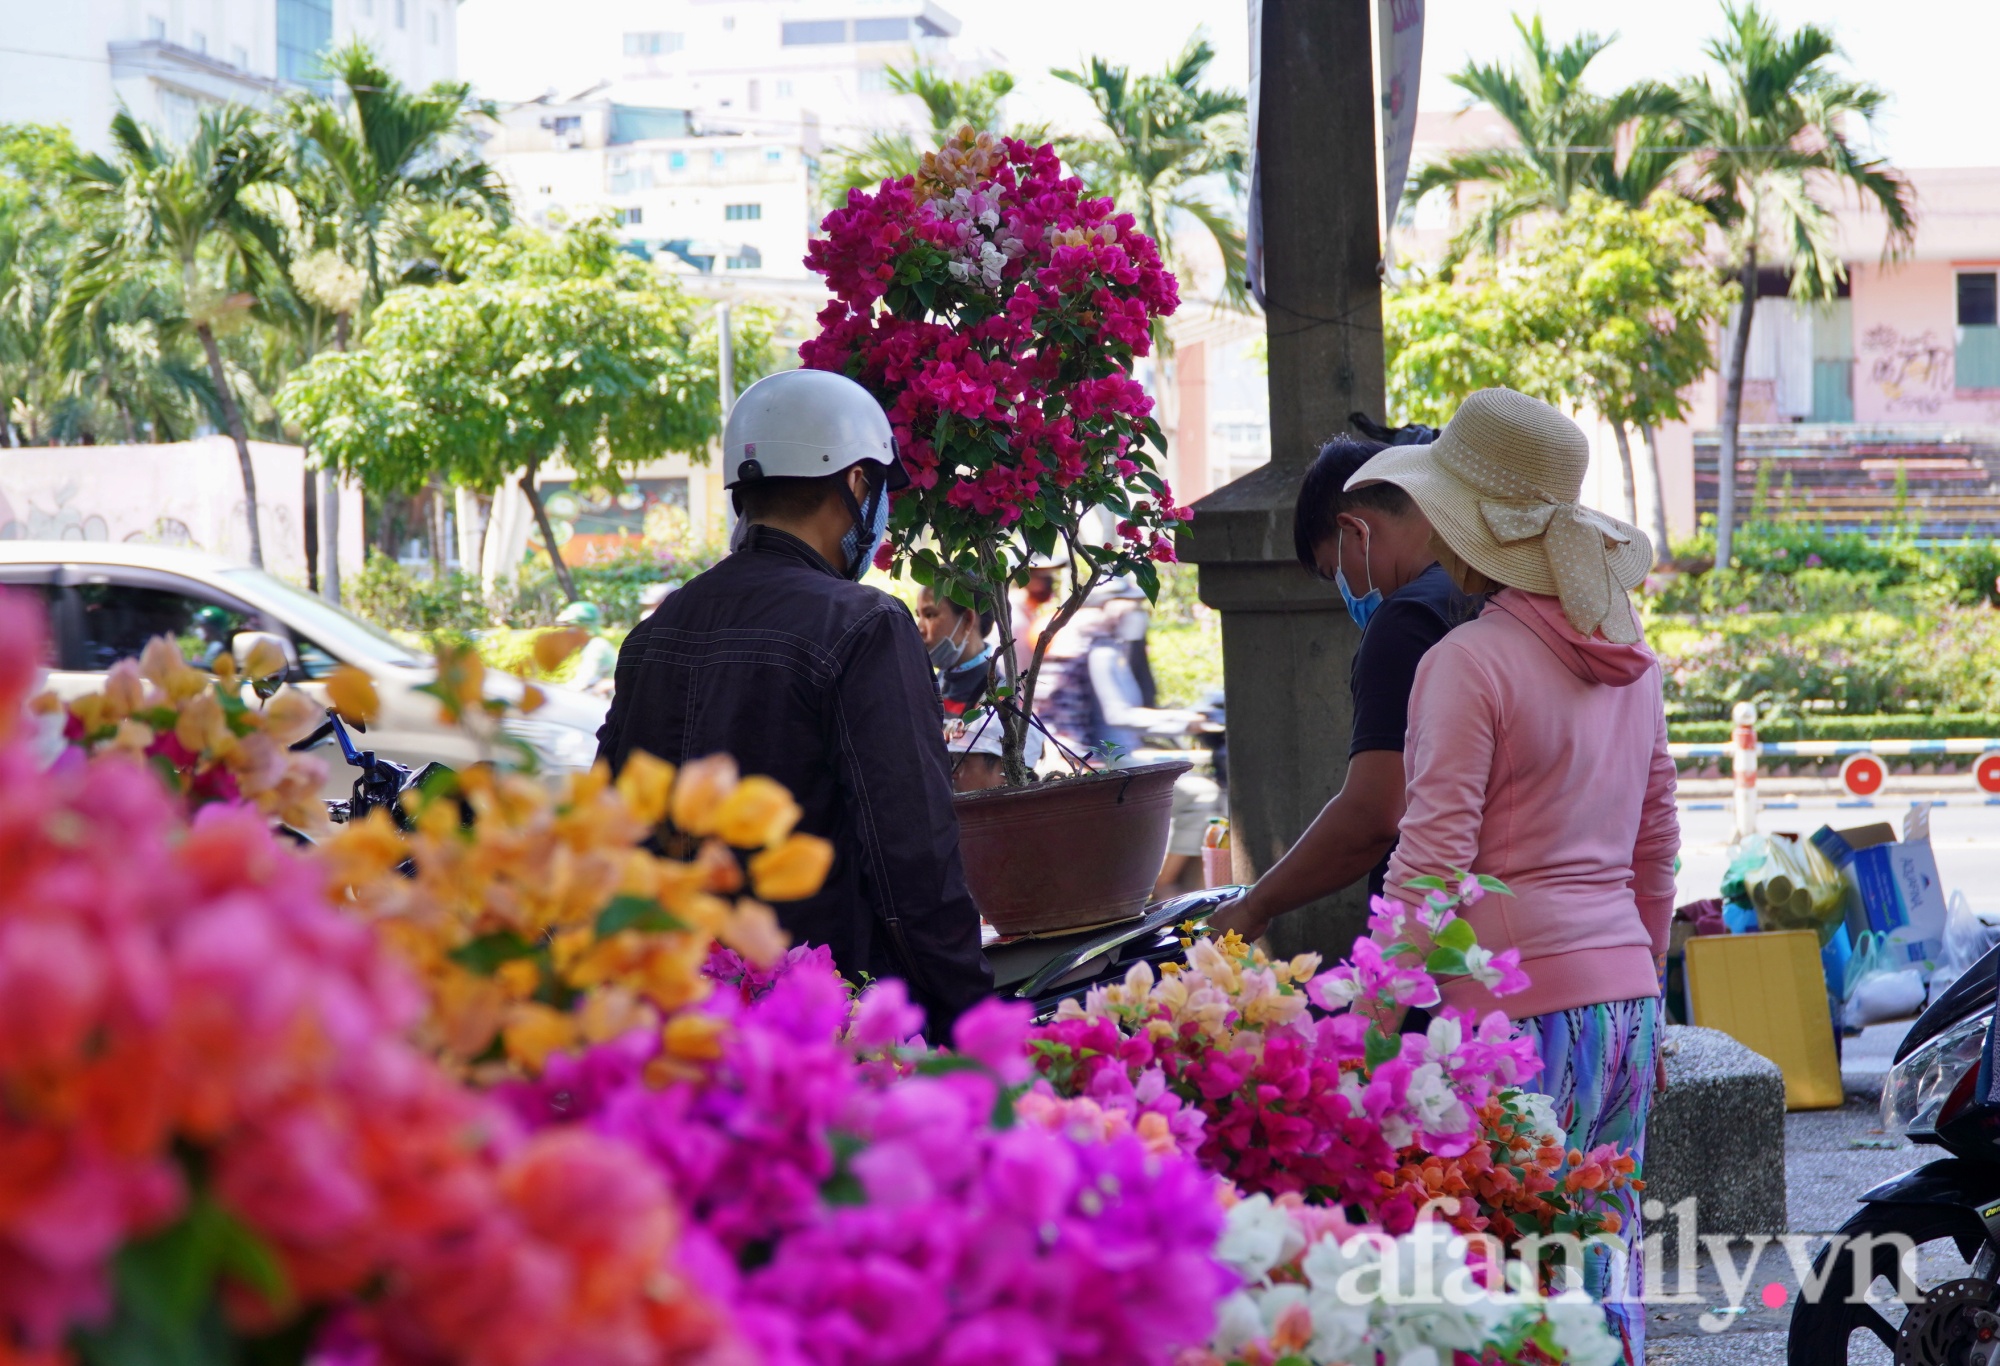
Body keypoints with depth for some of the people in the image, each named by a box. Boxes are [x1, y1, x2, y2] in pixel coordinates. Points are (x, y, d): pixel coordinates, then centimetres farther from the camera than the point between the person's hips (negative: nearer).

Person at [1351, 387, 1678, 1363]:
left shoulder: (1467, 662, -10)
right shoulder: (1630, 658, 12)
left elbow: (1432, 864, -14)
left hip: (1517, 1010, -8)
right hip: (1623, 992, 8)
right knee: (1605, 1271, 12)